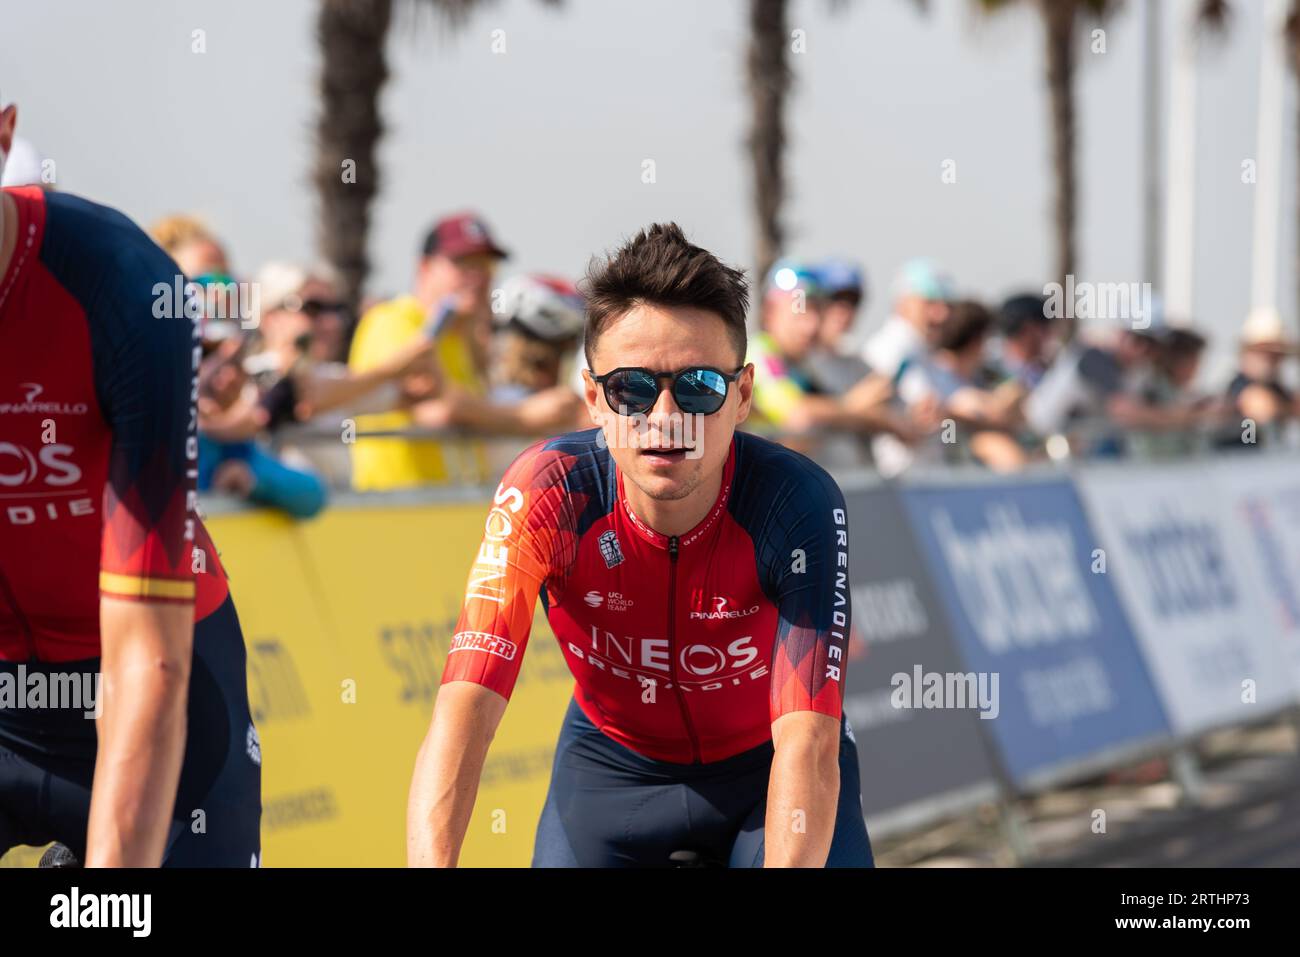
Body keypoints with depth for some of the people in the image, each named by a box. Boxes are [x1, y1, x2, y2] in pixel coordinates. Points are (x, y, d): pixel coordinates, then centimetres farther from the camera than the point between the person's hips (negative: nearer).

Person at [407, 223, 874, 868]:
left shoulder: (798, 502, -30)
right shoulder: (547, 494, -27)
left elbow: (807, 742, -37)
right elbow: (463, 710, -36)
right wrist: (429, 864, -51)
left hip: (763, 763, -1)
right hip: (615, 761, 1)